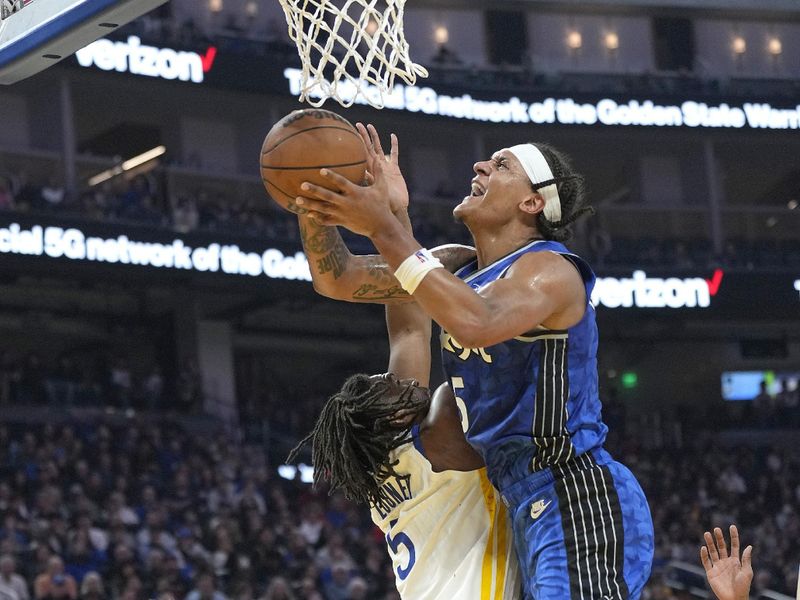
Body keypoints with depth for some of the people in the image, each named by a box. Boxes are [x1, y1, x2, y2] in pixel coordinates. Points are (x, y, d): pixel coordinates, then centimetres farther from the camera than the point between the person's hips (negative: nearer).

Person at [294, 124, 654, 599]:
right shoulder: (457, 271, 15)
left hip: (578, 504, -9)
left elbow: (478, 324, -34)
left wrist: (384, 228, -31)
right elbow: (338, 281, 16)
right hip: (531, 507, 9)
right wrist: (317, 212, -4)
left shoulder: (551, 269, -12)